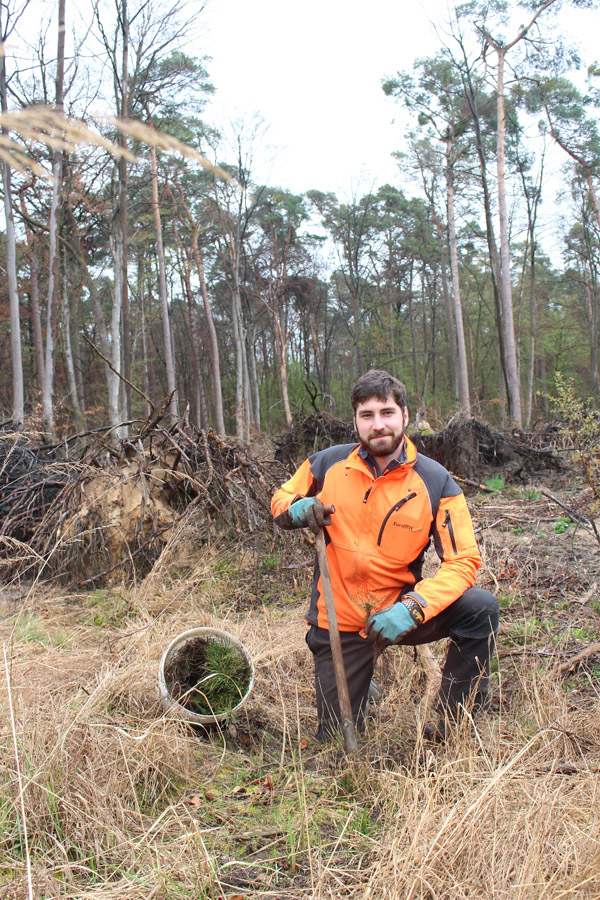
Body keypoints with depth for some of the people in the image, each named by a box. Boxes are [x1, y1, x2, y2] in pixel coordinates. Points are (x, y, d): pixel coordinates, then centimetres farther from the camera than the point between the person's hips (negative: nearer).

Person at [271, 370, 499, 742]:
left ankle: (454, 726, -6)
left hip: (399, 612, 0)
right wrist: (296, 510, -17)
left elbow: (463, 561, -16)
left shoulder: (435, 481, -12)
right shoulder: (328, 464, -8)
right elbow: (281, 498, 9)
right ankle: (359, 686, 40)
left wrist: (412, 608, -32)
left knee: (481, 607, -26)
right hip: (339, 620, 1)